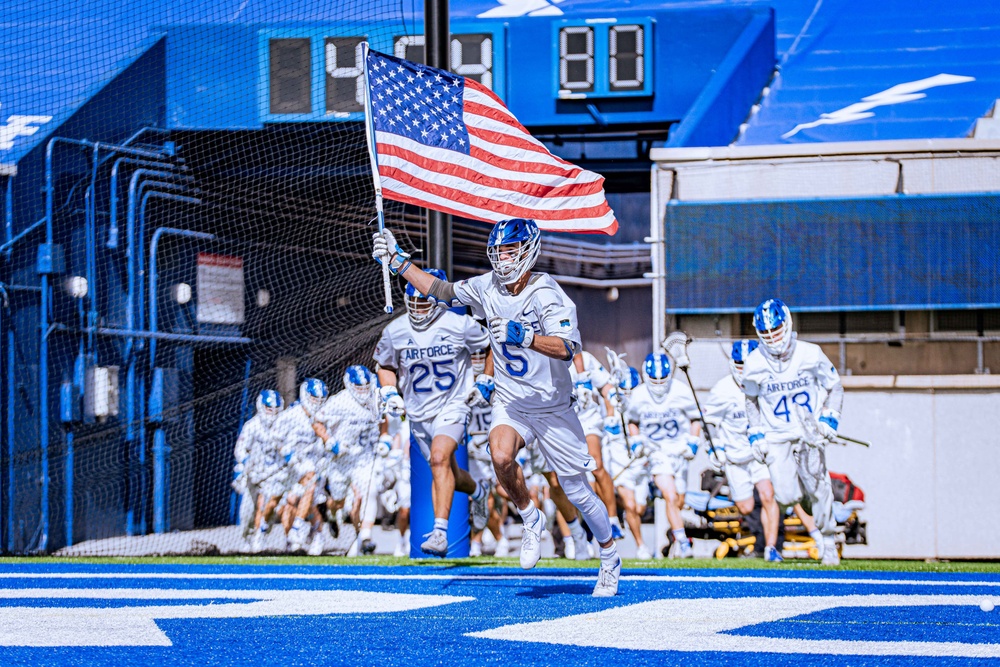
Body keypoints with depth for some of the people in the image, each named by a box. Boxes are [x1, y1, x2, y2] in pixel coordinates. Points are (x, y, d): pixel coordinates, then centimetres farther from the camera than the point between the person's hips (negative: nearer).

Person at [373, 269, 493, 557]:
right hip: (418, 412, 5)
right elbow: (385, 365, 16)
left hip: (452, 404, -4)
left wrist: (486, 380, 0)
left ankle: (440, 532, -30)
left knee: (440, 458, -28)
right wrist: (389, 393, 1)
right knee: (449, 475, 14)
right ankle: (478, 491, 51)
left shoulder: (459, 325, -12)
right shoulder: (394, 331, -3)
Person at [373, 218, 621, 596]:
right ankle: (530, 519, -1)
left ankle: (609, 555, 29)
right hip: (510, 402, 4)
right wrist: (398, 261, 7)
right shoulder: (487, 287, -2)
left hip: (553, 407, -4)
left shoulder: (546, 294, -21)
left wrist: (523, 336, -45)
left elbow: (568, 348, -33)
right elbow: (442, 292, 10)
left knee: (577, 492, 4)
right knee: (501, 455, -29)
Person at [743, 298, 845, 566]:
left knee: (819, 490, 0)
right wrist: (755, 434, 5)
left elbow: (835, 387, 4)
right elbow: (751, 400, 12)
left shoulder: (810, 355, -11)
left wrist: (829, 418, -7)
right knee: (786, 497, -13)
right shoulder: (754, 364, -7)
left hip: (810, 433, 0)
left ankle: (828, 543, 20)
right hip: (776, 437, 0)